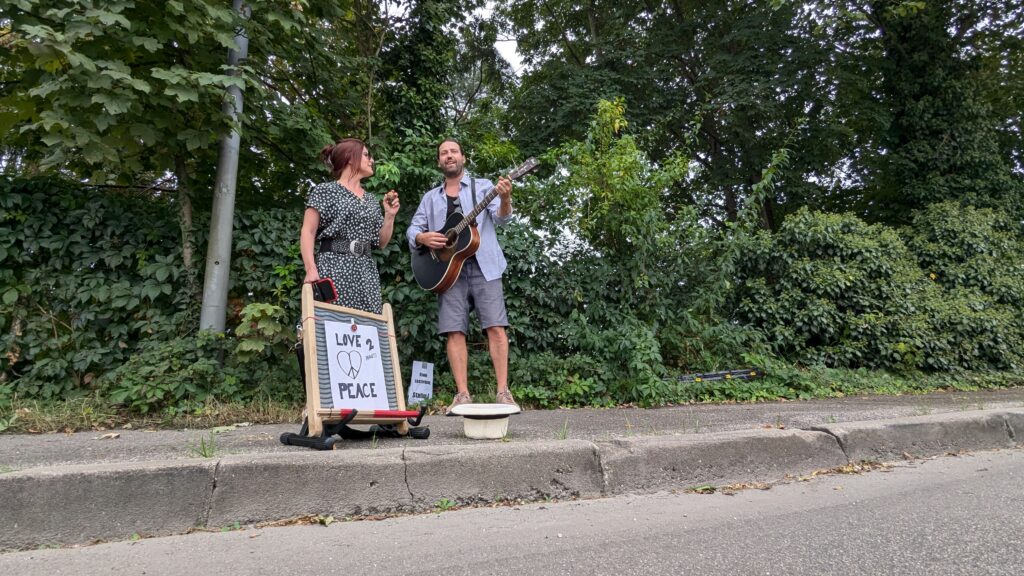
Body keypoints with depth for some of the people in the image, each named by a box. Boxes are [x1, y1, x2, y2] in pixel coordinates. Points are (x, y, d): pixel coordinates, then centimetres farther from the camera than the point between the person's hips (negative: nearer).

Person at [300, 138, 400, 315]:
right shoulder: (325, 190, 4)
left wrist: (390, 215, 5)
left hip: (366, 273, 5)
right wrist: (311, 269, -17)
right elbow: (308, 233, -4)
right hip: (334, 269, -5)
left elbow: (381, 242, 20)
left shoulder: (370, 199, 20)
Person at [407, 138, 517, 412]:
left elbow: (501, 217, -3)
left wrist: (505, 200, -25)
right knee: (454, 331, -4)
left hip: (482, 266, -2)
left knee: (495, 327, -10)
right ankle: (463, 394, 0)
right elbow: (412, 229, 16)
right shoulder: (431, 197, 21)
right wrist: (422, 238, -8)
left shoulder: (482, 186, 12)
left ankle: (503, 392, -7)